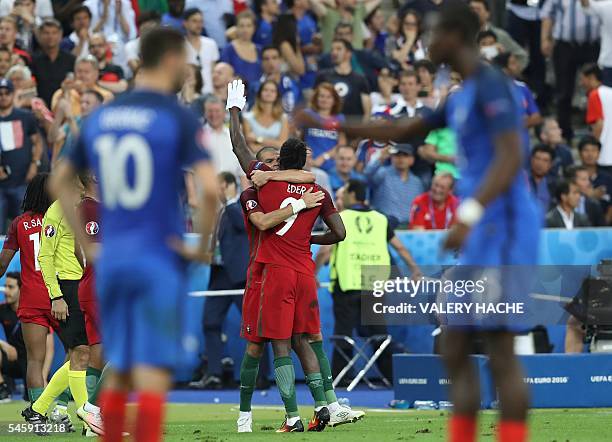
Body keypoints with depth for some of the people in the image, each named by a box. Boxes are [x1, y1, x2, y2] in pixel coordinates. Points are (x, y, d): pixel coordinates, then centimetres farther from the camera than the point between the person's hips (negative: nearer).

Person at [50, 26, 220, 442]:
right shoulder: (179, 118, -8)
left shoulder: (100, 117, 10)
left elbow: (60, 182, 19)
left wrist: (86, 244, 19)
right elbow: (210, 189, -20)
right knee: (153, 374, -7)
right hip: (160, 260, -5)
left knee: (118, 372, 15)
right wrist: (203, 247, -7)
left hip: (110, 261, 6)